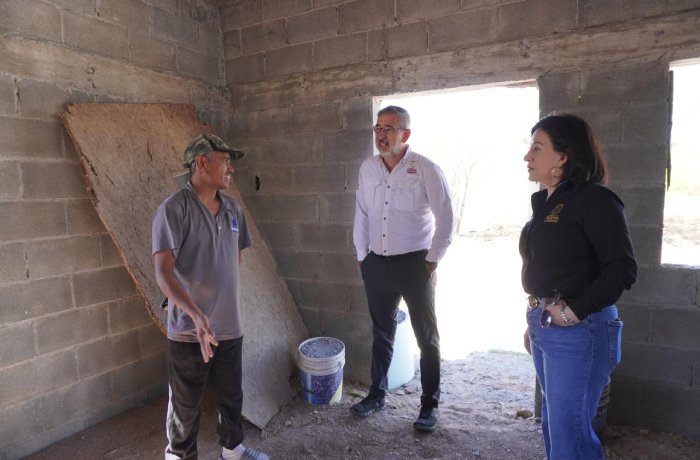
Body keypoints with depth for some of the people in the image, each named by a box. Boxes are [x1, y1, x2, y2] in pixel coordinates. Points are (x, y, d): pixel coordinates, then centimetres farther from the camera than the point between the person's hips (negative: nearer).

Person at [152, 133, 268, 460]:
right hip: (189, 329, -5)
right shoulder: (173, 209, -15)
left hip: (230, 325, 6)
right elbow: (163, 272, -23)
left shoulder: (233, 210, 4)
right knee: (186, 403, 13)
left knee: (231, 394, 21)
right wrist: (196, 314, -34)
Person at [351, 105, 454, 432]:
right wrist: (362, 256, 10)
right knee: (381, 332, 17)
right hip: (377, 264, 5)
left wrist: (432, 260, -7)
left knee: (426, 335, 7)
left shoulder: (425, 169, -9)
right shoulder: (368, 168, 4)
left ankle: (429, 404, 23)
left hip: (414, 264, -4)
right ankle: (377, 394, 34)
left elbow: (445, 218, -7)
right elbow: (361, 214, 11)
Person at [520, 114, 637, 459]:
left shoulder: (593, 199, -13)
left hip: (578, 331, -8)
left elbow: (622, 269, -17)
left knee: (567, 431, 2)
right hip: (545, 326, 9)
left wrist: (574, 311, -19)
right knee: (554, 424, 21)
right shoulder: (545, 201, 12)